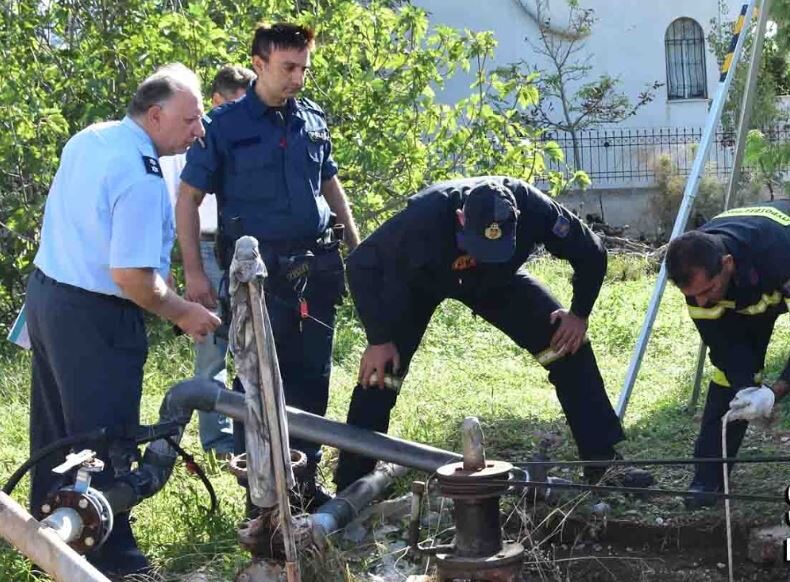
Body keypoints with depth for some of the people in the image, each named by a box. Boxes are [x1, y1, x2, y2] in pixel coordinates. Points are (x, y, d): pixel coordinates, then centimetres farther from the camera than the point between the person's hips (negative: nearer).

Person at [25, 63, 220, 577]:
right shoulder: (141, 178, -24)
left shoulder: (87, 139, 5)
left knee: (56, 429, 21)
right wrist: (184, 313, -11)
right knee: (104, 443, 2)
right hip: (93, 318, -9)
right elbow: (130, 276, -26)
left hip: (45, 290, 9)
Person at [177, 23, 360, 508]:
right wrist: (194, 272, -9)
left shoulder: (313, 118, 8)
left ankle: (305, 480, 23)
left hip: (316, 264, 5)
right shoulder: (225, 125, -6)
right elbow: (188, 199, -3)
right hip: (257, 271, -4)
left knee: (312, 376, 10)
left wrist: (357, 247, 18)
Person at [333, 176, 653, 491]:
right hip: (420, 280, -2)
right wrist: (379, 339, -27)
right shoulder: (426, 215, -42)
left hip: (496, 280, 2)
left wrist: (579, 314, -13)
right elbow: (362, 264, -29)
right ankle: (349, 486, -3)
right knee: (380, 371, -16)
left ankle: (603, 462, 1)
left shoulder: (533, 208, -36)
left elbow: (591, 253, -18)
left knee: (569, 344, -9)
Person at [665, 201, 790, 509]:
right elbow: (724, 342, -22)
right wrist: (747, 388, -37)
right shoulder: (696, 272, -32)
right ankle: (708, 478, 1)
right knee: (730, 369, -5)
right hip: (746, 290, 4)